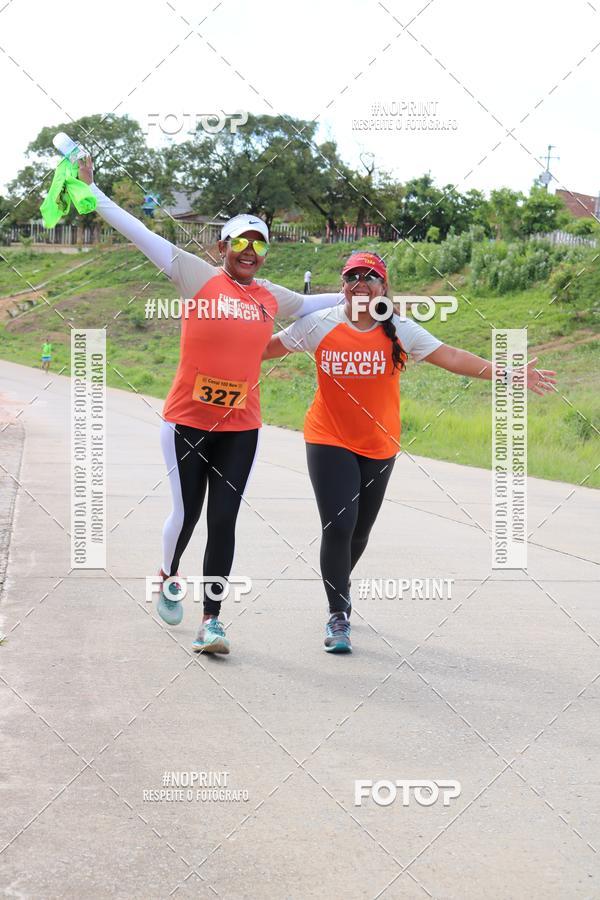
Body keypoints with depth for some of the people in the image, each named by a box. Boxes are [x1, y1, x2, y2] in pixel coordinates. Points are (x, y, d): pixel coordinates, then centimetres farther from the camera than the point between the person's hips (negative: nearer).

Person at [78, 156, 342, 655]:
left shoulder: (272, 297, 9)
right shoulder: (200, 277, -4)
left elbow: (310, 303, 31)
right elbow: (140, 233, -7)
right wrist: (91, 189, -9)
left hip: (240, 428, 3)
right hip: (187, 422, -3)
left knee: (223, 520, -2)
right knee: (186, 513, 5)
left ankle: (212, 622, 4)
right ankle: (169, 578, 37)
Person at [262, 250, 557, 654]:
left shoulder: (399, 330, -5)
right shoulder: (319, 325, -6)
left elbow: (450, 356, -11)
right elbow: (266, 347, 0)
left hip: (379, 445, 2)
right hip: (329, 441, -2)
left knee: (360, 531, 15)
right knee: (338, 526, -14)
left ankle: (340, 583, 46)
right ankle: (339, 617, -1)